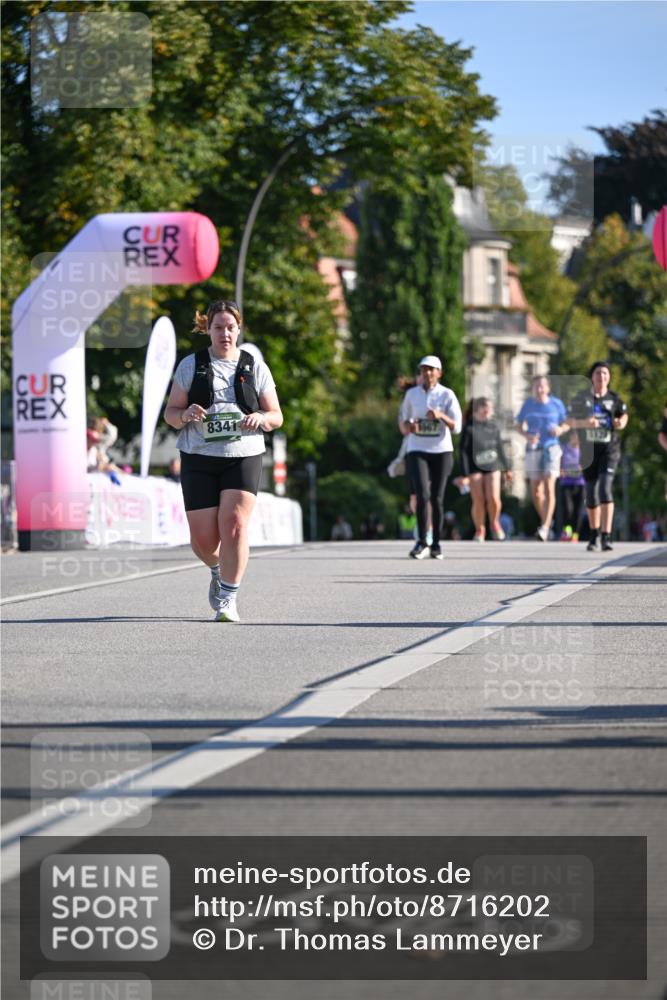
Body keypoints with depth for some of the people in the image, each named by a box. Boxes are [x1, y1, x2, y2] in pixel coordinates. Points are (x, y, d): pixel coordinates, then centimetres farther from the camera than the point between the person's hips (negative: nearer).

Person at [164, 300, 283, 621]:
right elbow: (170, 412, 8)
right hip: (199, 459, 0)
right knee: (203, 539, -1)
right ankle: (218, 571, 34)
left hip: (243, 458, 0)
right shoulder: (190, 365, 7)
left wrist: (260, 418, -12)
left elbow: (276, 416, 11)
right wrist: (186, 415, -16)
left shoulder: (255, 368, 9)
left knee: (234, 526, -17)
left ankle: (228, 598, -8)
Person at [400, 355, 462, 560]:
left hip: (441, 451, 0)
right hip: (417, 451, 0)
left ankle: (436, 544, 13)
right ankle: (421, 541, -8)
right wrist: (407, 427, -6)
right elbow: (403, 420, 18)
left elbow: (456, 427, -5)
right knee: (422, 495, -17)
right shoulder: (411, 394, 6)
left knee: (437, 499, 3)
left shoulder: (447, 395, -1)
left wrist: (441, 416, -24)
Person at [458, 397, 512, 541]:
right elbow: (464, 452, -8)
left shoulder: (493, 426, 3)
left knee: (493, 499, -10)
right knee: (478, 501, -2)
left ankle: (494, 524, 19)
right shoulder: (469, 428, -9)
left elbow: (500, 448, 13)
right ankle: (479, 530, 18)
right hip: (475, 468, -2)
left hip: (492, 466, 3)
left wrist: (506, 469, 18)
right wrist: (464, 475, -12)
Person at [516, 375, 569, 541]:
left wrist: (561, 429, -13)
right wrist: (527, 435, -11)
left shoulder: (556, 404, 2)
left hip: (551, 448, -3)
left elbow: (567, 424, 10)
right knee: (536, 490, 5)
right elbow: (519, 426, 9)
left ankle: (545, 527, -21)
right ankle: (545, 520, 28)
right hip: (533, 448, 3)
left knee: (549, 487, -15)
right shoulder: (528, 404, 5)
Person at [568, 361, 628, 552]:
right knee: (591, 494, 9)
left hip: (609, 449, -2)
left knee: (605, 488, -19)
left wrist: (622, 423, -5)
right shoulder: (581, 398, 3)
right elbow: (571, 422, 2)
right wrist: (585, 423, -18)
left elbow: (624, 415, 18)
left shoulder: (614, 399, 3)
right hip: (588, 450, 2)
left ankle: (606, 537, -22)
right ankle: (594, 535, 29)